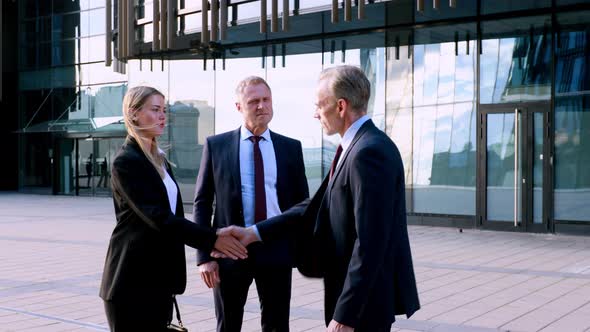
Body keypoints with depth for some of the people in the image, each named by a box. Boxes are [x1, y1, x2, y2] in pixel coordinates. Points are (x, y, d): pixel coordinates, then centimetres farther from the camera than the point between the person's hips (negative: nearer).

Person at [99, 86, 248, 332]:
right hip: (133, 278, -8)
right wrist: (211, 239, -26)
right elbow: (157, 217, -22)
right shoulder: (126, 161, -13)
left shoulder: (159, 159, 14)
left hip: (159, 275, 8)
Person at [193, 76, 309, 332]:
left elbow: (302, 203, 9)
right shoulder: (216, 145, 1)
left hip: (276, 250, 1)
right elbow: (202, 203, 0)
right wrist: (205, 255, -7)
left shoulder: (291, 147, 4)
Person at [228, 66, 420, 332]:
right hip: (360, 290, 10)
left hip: (368, 297, -9)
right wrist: (256, 232, 7)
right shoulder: (356, 147, 10)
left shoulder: (369, 151, -22)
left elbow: (370, 242, -25)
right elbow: (318, 206, 11)